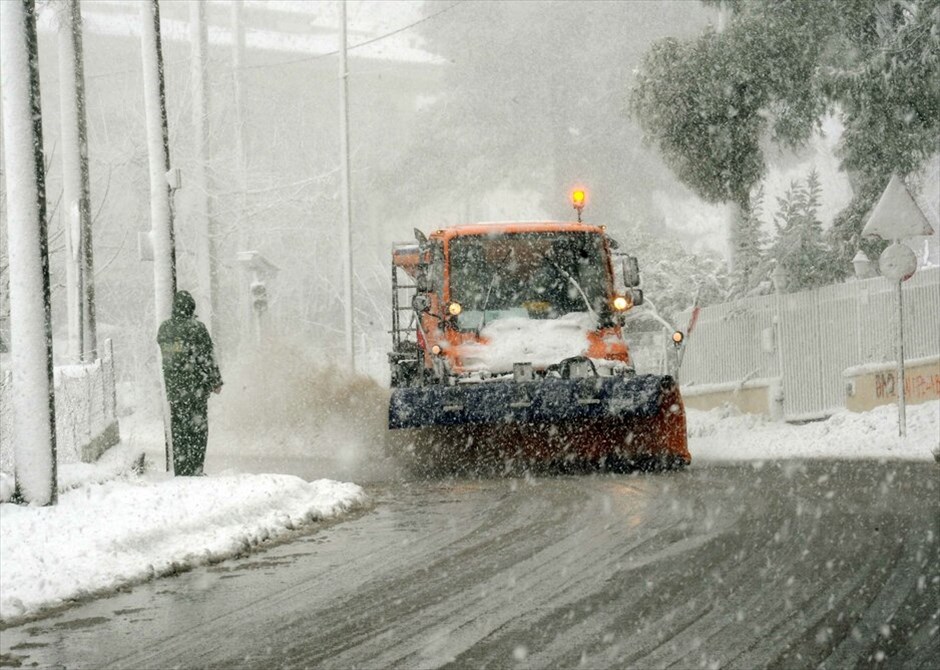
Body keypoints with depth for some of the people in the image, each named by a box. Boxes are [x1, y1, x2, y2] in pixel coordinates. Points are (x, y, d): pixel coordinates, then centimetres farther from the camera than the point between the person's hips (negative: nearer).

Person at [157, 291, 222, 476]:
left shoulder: (164, 328, 4)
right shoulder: (196, 327, -11)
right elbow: (207, 358, -10)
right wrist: (216, 382, -3)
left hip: (173, 384, 5)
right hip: (197, 384, -5)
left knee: (178, 427, 9)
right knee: (198, 426, 1)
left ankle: (180, 470, 10)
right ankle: (195, 469, -3)